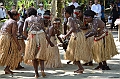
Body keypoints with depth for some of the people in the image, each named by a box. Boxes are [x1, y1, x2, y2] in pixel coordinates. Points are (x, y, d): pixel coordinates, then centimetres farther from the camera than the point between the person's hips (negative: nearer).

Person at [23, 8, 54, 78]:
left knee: (33, 56, 9)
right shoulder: (40, 19, 15)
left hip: (32, 36, -1)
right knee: (41, 55, 8)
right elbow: (44, 30, 7)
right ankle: (42, 69, -15)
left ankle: (36, 73, 4)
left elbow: (24, 31, 3)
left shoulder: (27, 19, 14)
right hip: (41, 36, 1)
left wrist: (27, 37, 21)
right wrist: (49, 41, 10)